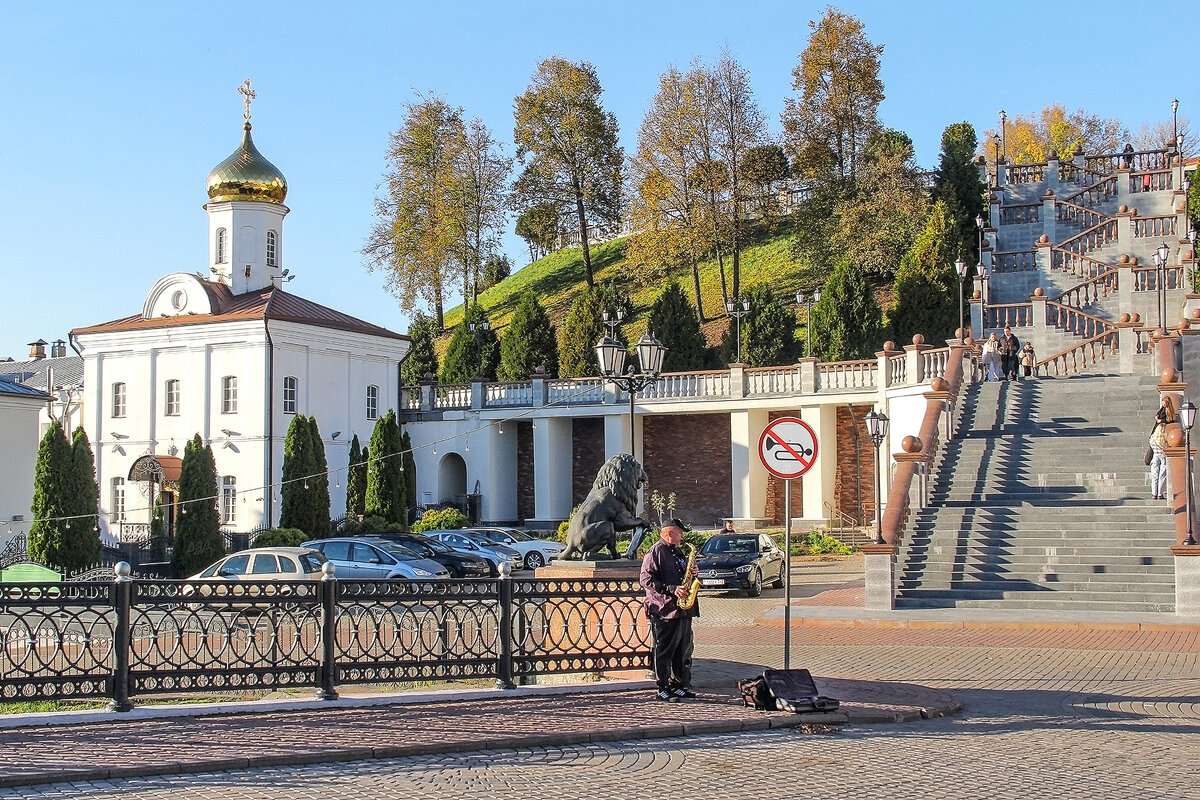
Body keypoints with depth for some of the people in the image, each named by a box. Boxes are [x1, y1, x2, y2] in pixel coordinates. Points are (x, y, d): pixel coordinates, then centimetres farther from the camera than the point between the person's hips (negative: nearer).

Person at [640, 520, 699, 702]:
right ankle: (662, 689, 0)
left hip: (683, 610, 9)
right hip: (665, 611, -9)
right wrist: (672, 589, -20)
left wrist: (692, 573, 8)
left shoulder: (678, 552, 20)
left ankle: (679, 685, 20)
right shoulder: (655, 552, -8)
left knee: (684, 650, 11)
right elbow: (646, 580, -15)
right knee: (664, 652, -4)